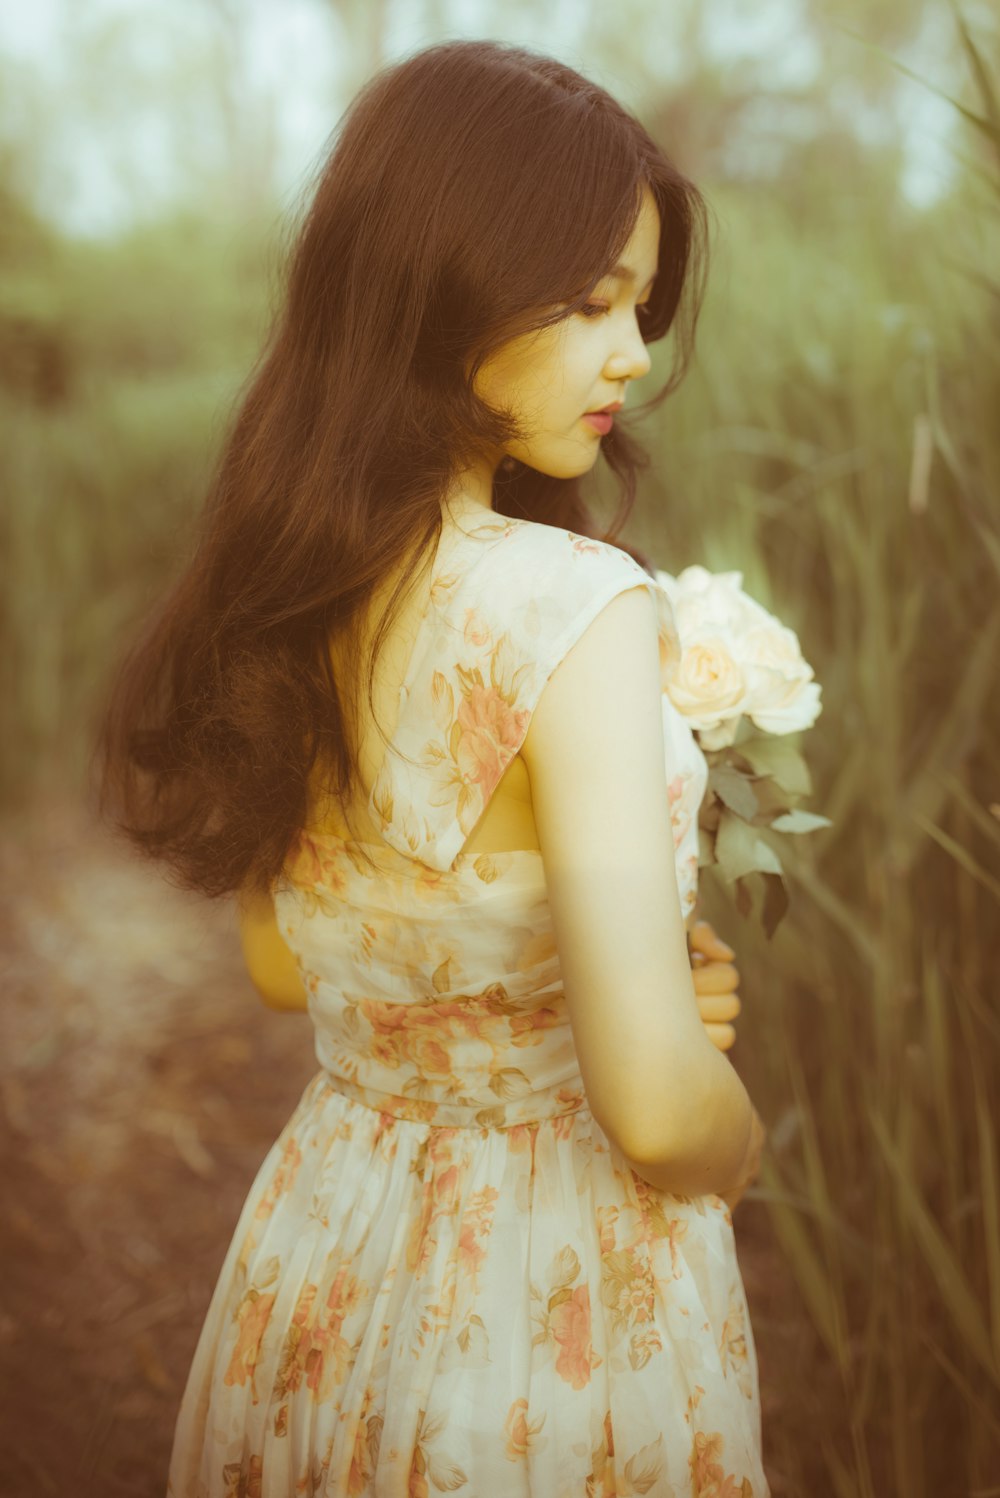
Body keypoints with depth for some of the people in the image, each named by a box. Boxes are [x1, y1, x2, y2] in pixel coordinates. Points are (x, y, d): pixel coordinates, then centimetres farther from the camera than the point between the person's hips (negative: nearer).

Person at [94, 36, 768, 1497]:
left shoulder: (285, 586, -4)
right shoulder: (576, 607, -27)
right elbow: (659, 1108, -30)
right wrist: (738, 1142, -7)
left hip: (321, 1243, 6)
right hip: (556, 1295, -6)